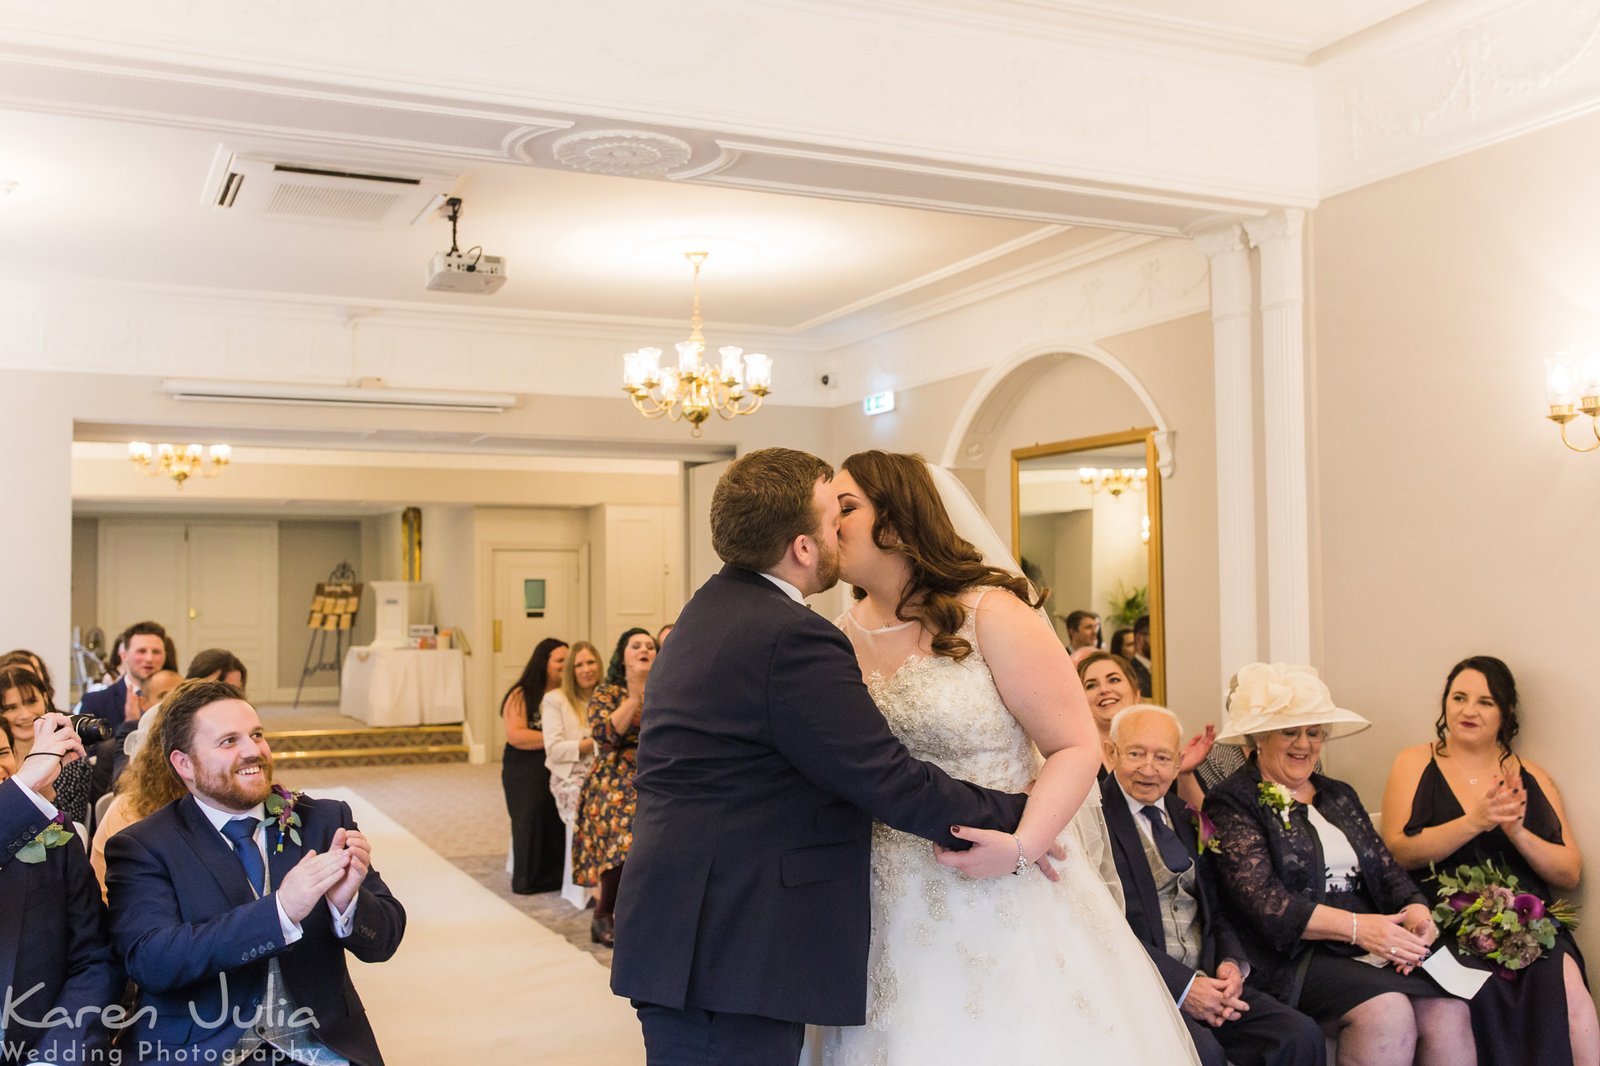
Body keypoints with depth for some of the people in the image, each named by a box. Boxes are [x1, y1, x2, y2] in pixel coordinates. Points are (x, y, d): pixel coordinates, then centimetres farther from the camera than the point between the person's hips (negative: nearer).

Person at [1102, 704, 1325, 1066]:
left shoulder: (1186, 816, 17)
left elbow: (1216, 909, 19)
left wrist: (1231, 962, -2)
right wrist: (1181, 985, -20)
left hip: (1205, 979, 7)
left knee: (1301, 1036, -14)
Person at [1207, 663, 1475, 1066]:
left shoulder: (1339, 796, 22)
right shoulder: (1233, 803, 0)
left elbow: (1386, 870, 15)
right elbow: (1263, 900, -12)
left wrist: (1417, 911, -8)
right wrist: (1356, 926, -20)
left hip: (1371, 947, 6)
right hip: (1291, 957, -6)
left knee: (1448, 1009, -22)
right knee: (1387, 1010, -31)